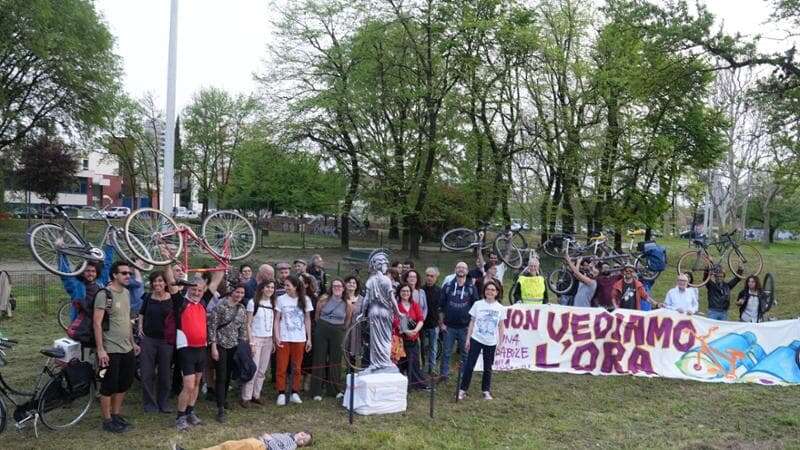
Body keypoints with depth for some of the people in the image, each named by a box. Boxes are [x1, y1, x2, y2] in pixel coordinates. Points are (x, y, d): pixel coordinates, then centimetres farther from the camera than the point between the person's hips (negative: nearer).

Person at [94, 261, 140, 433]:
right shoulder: (104, 294, -15)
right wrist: (100, 349, -21)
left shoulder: (126, 293, 9)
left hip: (127, 349, 8)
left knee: (123, 384, 16)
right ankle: (107, 421, 16)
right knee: (109, 387, 4)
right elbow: (97, 323, -17)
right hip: (111, 351, -8)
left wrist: (133, 343, 18)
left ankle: (116, 414, 30)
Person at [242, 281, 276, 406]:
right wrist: (251, 342, -13)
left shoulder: (272, 303, 10)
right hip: (256, 339, -5)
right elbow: (248, 324, -7)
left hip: (268, 340, 5)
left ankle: (256, 395, 16)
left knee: (263, 370, 7)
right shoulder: (253, 303, -6)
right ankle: (246, 397, 1)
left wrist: (274, 341, 9)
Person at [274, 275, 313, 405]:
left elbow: (307, 320, 7)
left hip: (299, 339, 1)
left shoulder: (305, 300, 3)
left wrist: (309, 338, 4)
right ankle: (281, 394, 9)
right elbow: (277, 320, 1)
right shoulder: (281, 299, -1)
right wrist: (277, 337, -9)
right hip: (283, 339, -1)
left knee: (297, 368, 6)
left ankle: (295, 393, 16)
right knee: (282, 367, 0)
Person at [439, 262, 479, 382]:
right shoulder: (447, 287, 2)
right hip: (449, 326, 0)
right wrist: (441, 323, 1)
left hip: (465, 327, 0)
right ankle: (444, 374, 13)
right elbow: (441, 307, 5)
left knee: (465, 353, 7)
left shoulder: (471, 288, 3)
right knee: (447, 353, 4)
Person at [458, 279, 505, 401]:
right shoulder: (478, 304, -2)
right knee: (469, 365, -1)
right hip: (476, 340, -1)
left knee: (487, 368, 11)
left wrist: (500, 342, 2)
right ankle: (463, 389, 8)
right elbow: (472, 322, 3)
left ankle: (486, 391, 24)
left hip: (491, 342, 1)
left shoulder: (500, 308, 0)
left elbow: (501, 326, 5)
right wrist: (468, 338, 1)